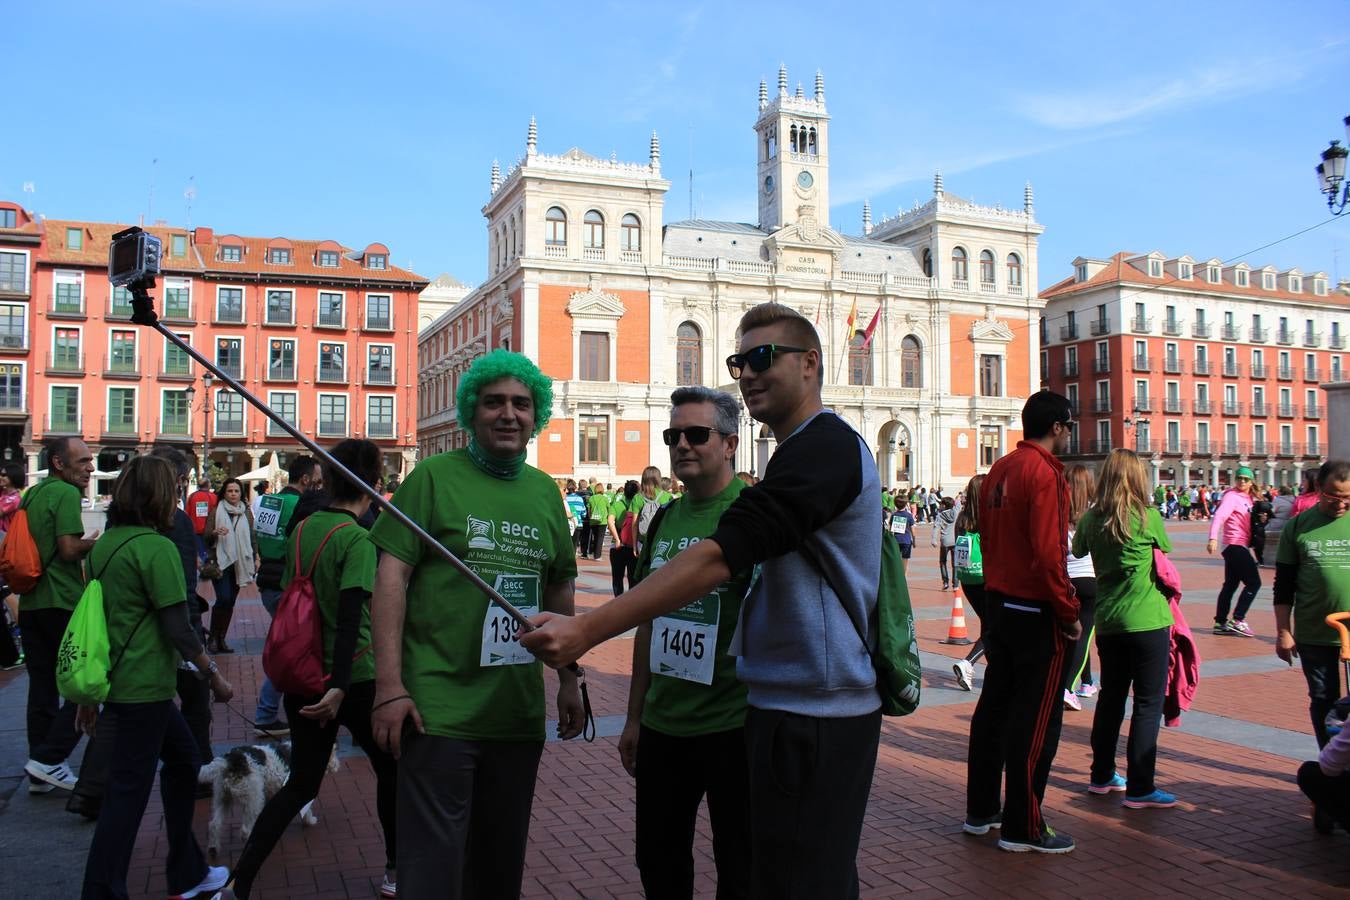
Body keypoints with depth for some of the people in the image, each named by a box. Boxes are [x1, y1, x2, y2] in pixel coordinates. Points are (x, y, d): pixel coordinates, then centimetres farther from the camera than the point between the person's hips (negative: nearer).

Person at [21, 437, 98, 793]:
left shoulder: (31, 494, 15)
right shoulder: (66, 493, -12)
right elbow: (69, 549, -21)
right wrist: (95, 543, -2)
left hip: (30, 602, 8)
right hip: (64, 603, -8)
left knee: (43, 687, 12)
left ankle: (40, 774, 17)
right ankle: (49, 758, -2)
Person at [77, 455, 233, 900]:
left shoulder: (104, 544, 8)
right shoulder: (156, 547, -17)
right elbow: (178, 629, -18)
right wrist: (214, 676, -7)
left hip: (114, 679, 9)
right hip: (144, 688, -9)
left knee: (183, 759, 20)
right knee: (128, 792, -1)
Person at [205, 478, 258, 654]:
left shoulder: (246, 513, 10)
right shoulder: (217, 511, 1)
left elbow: (253, 536, 16)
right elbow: (206, 538, 0)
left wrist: (255, 559, 10)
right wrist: (215, 532, -22)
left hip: (239, 563, 4)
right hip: (221, 562, -4)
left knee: (230, 602, 6)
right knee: (224, 599, -16)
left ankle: (221, 639, 16)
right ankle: (213, 637, 0)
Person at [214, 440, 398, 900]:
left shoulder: (302, 529, 4)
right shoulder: (358, 540, -17)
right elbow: (351, 617, -26)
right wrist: (339, 687, -30)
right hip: (353, 677, -6)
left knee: (301, 783, 15)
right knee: (391, 769, 15)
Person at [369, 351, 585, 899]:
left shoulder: (545, 492, 10)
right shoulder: (434, 477, -4)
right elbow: (391, 576, -9)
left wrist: (569, 681, 18)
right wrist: (389, 686, -16)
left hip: (520, 713, 5)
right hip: (438, 710, -5)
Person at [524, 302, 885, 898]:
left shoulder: (823, 447, -17)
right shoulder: (820, 447, 17)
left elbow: (721, 557, -27)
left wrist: (586, 630, -30)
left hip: (812, 719, -10)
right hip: (801, 710, 10)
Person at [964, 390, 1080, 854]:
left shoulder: (999, 470, 11)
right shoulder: (1043, 472, -16)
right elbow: (1048, 552, -22)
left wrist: (996, 591, 18)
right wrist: (1069, 612, -14)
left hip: (998, 603, 9)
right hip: (1036, 612, -9)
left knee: (994, 706, 15)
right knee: (1036, 718, 0)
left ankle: (981, 811, 24)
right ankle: (1023, 827, 8)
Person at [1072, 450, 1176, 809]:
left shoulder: (1091, 519, 0)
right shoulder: (1148, 517, -11)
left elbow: (1077, 550, 18)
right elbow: (1166, 552, 6)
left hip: (1107, 621, 5)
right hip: (1147, 621, -5)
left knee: (1110, 697, 17)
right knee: (1148, 702, 1)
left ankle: (1102, 775, 25)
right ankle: (1139, 788, 1)